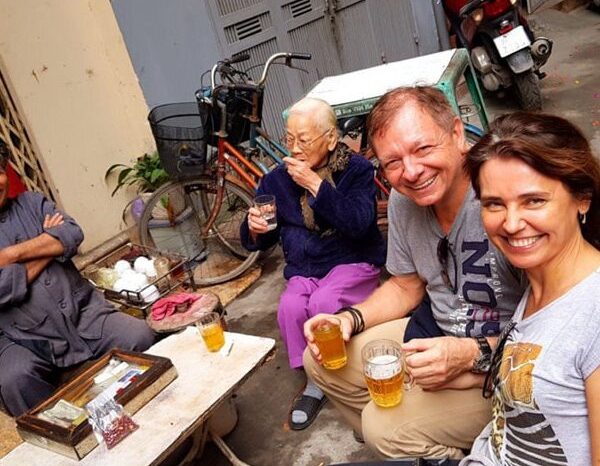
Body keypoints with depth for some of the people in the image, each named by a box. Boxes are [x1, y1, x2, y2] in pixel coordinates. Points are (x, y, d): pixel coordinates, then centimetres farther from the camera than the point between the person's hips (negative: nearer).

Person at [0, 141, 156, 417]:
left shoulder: (31, 203, 12)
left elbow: (73, 235, -7)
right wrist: (48, 245, -4)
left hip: (83, 313, 3)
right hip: (25, 339, -2)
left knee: (140, 337, -19)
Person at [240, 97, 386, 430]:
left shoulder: (356, 169, -4)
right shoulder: (277, 180, 5)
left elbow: (359, 224, -21)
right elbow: (259, 241, 11)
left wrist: (315, 184, -24)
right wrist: (254, 230, -15)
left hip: (354, 263, -3)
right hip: (303, 269, 3)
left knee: (323, 303, -32)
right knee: (290, 308, -28)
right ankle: (315, 380, -5)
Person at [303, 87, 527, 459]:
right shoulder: (402, 199, -6)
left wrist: (473, 354, -31)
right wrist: (350, 319, -6)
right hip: (437, 335, 8)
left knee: (386, 425, -22)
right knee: (321, 358, 6)